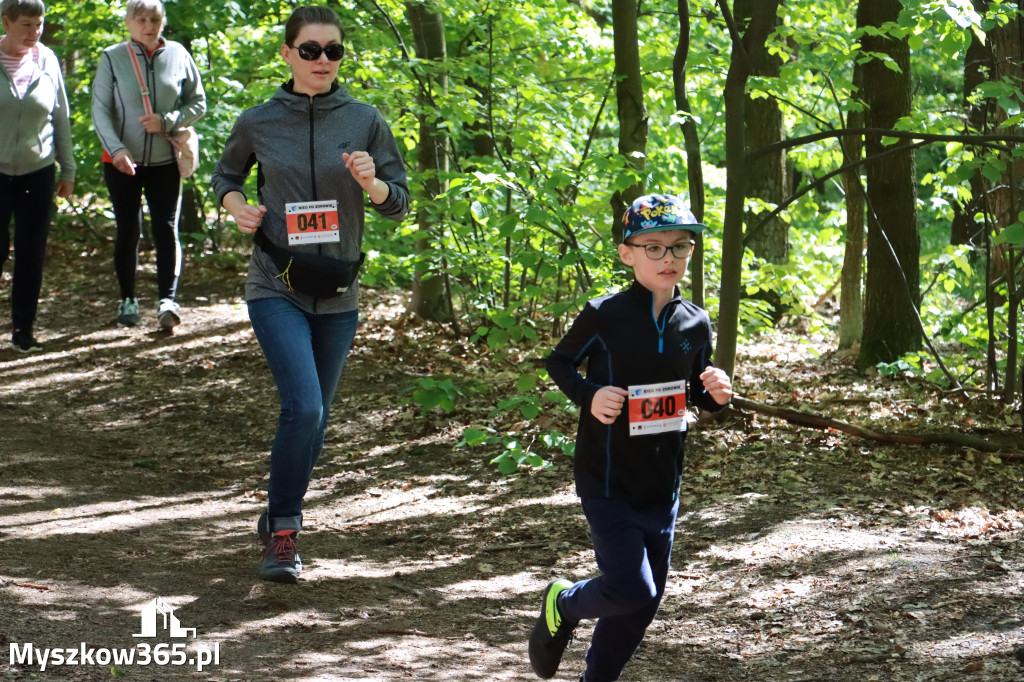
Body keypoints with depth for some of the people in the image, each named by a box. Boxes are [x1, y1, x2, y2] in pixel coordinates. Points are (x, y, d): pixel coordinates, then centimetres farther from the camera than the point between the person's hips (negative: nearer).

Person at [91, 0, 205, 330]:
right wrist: (116, 149, -20)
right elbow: (100, 110, -5)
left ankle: (167, 299, -12)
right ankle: (128, 300, 19)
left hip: (165, 162, 0)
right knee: (128, 231, 7)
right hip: (123, 162, 0)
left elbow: (198, 104, 5)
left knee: (166, 228, -8)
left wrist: (167, 122, -13)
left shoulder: (178, 56, -1)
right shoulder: (113, 58, -5)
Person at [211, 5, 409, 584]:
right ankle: (283, 533, -7)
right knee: (303, 406, -19)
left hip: (337, 292, 3)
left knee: (315, 415, 13)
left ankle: (281, 515, 35)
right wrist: (238, 207, -3)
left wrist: (371, 182, -18)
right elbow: (226, 174, 17)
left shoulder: (364, 121, -1)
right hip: (277, 287, -3)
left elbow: (399, 204, 3)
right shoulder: (259, 123, -1)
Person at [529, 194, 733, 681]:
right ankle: (561, 606, 17)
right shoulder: (604, 316, -12)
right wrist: (589, 395, -17)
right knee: (631, 589, -14)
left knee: (646, 599, 10)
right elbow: (559, 362, 1)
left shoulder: (695, 324, 2)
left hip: (662, 485, 5)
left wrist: (716, 394, -8)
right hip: (608, 481, -5)